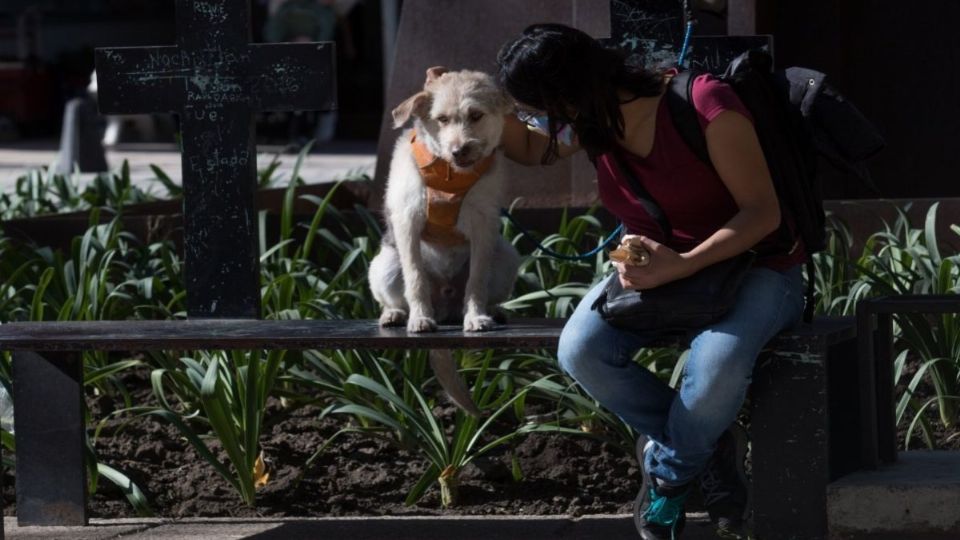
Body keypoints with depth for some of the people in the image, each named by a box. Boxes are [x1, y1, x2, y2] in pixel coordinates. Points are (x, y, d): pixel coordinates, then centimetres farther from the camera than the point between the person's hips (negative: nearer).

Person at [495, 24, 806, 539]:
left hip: (755, 265, -6)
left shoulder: (705, 105, -25)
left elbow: (763, 211, -22)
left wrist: (681, 265, -35)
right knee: (579, 351, -24)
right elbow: (530, 150, 19)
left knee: (715, 365, -38)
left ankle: (668, 472, -4)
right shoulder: (593, 122, -4)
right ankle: (709, 445, -4)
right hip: (659, 266, 6)